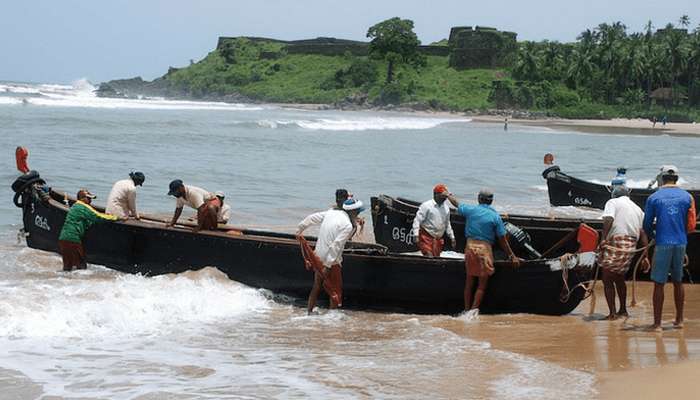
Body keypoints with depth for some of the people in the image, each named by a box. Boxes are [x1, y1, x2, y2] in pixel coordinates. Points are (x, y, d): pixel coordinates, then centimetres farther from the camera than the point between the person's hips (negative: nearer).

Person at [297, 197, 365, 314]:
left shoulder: (331, 212, 2)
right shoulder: (348, 226, -19)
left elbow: (312, 218, 10)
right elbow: (336, 245, -25)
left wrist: (300, 230, 26)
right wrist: (328, 265, -24)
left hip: (318, 256, 8)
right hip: (330, 260, -8)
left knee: (316, 287, 22)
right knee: (336, 290, 6)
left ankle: (309, 311, 29)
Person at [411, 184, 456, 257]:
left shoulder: (446, 207, 12)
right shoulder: (426, 206, -8)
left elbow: (447, 224, 24)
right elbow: (417, 220, -10)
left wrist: (452, 237, 24)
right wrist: (416, 235, -19)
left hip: (438, 240, 6)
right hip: (426, 238, -6)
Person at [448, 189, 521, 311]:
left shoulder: (470, 210, 1)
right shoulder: (495, 216, -5)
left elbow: (457, 204, 22)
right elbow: (502, 240, -3)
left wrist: (448, 196, 43)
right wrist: (512, 256, 4)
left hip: (470, 246, 3)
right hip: (485, 249, -3)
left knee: (469, 282, 15)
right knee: (482, 284, 4)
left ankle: (466, 310, 19)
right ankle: (474, 310, -4)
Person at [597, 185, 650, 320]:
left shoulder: (612, 202, 4)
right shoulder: (638, 209, 21)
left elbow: (608, 220, -16)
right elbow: (643, 233, 13)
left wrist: (604, 239, -20)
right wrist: (645, 255, 11)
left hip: (615, 243, -6)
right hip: (631, 247, 6)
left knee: (607, 280, 4)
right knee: (619, 278, 24)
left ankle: (612, 313, -1)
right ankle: (623, 310, 29)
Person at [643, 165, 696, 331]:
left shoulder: (653, 198, -4)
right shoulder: (687, 197, 3)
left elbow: (647, 225, 1)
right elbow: (690, 225, 5)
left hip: (663, 244, -3)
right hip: (680, 243, 3)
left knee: (659, 284, 1)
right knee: (678, 282, 17)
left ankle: (657, 323, -1)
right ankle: (679, 320, 24)